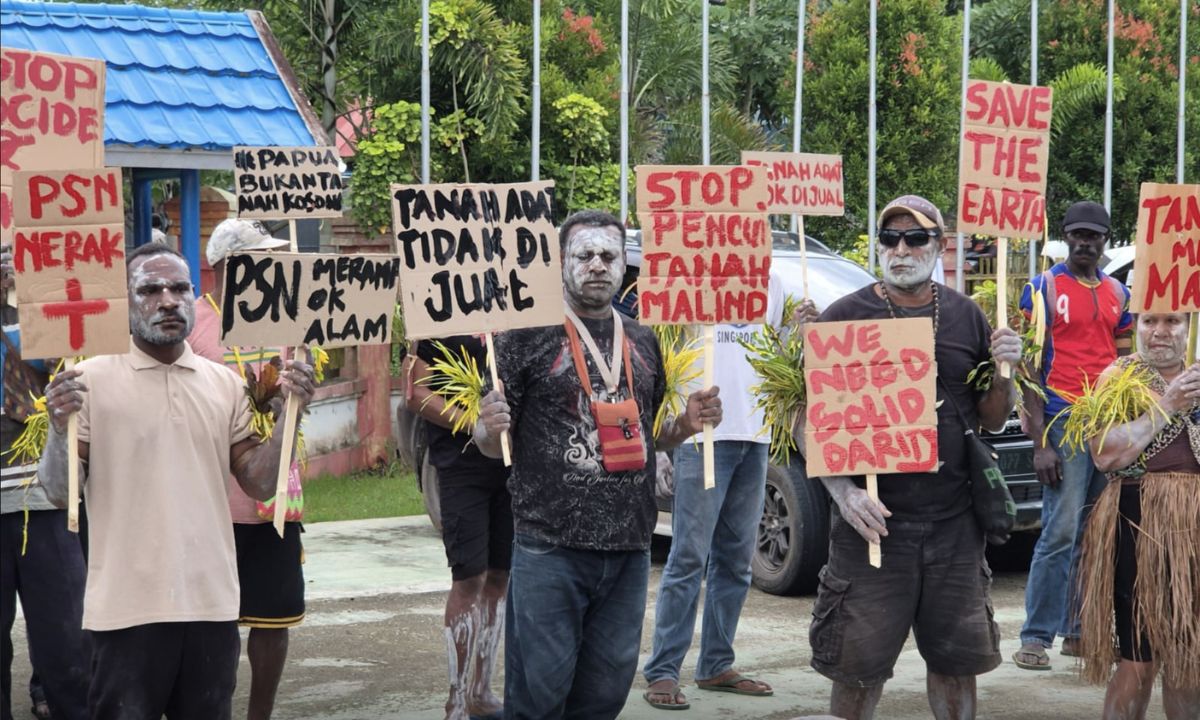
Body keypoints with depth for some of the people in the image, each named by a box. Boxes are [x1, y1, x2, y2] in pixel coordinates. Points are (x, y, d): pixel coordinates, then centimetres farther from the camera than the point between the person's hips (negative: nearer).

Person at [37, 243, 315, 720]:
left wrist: (290, 414, -7)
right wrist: (59, 428, -24)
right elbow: (59, 494, -6)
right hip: (127, 605, -3)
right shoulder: (91, 380, -3)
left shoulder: (225, 385, 9)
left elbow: (259, 485, 6)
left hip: (211, 602, 4)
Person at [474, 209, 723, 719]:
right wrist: (490, 429, -22)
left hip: (629, 548, 5)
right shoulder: (529, 337, -2)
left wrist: (687, 425, 3)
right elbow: (491, 444, 1)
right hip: (549, 548, -5)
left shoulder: (643, 343, 13)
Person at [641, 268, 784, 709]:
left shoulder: (770, 283, 15)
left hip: (755, 435, 6)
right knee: (689, 557, -8)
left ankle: (716, 665, 20)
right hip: (704, 435, -6)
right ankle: (662, 672, -4)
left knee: (735, 558, 11)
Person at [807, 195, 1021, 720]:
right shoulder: (845, 317, -3)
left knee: (957, 658, 12)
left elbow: (991, 420, 15)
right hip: (872, 520, -3)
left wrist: (1004, 372, -5)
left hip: (955, 522, 3)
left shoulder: (966, 317, 8)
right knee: (858, 667, 1)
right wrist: (842, 491, -18)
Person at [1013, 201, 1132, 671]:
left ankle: (1080, 631, 13)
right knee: (1061, 532, -10)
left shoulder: (1117, 293, 15)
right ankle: (1036, 637, -4)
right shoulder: (1043, 289, 0)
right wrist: (1040, 443, -11)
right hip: (1064, 421, -5)